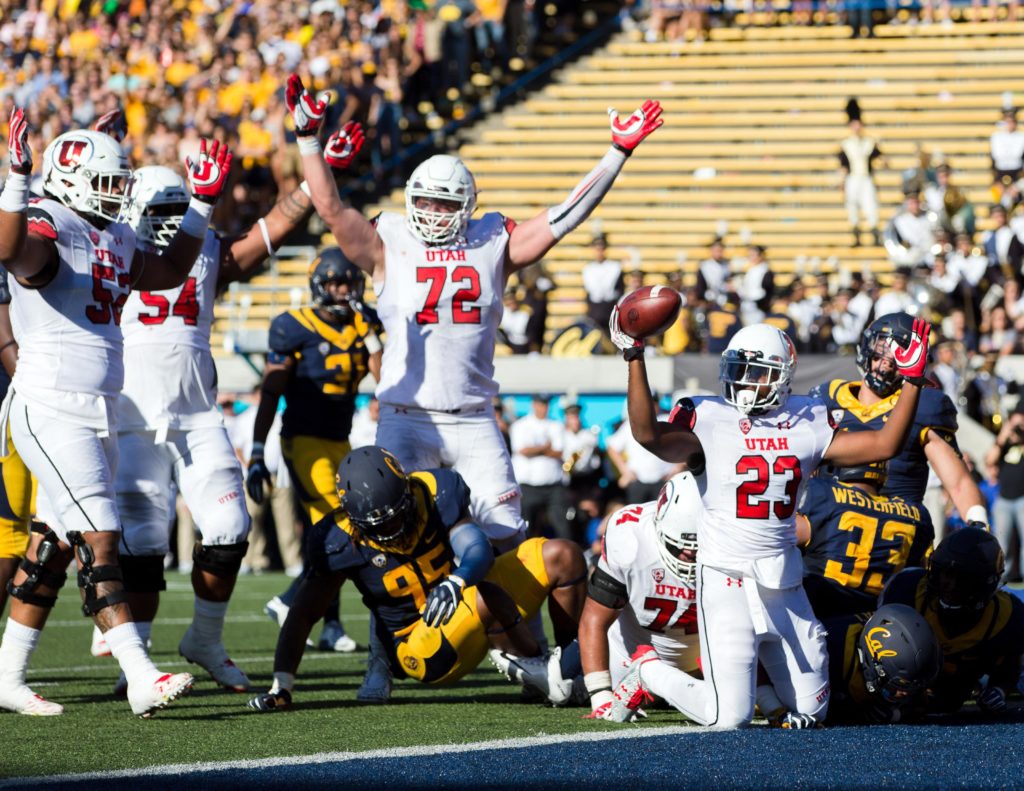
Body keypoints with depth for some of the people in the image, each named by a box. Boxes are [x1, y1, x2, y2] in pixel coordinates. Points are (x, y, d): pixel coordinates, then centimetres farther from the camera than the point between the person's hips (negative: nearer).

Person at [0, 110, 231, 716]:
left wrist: (204, 203, 25)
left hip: (100, 413, 9)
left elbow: (170, 273, 30)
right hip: (51, 411, -9)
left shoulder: (115, 239, 15)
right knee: (99, 542, -15)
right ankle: (142, 679, -22)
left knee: (56, 546, 11)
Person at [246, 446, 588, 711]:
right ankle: (540, 668, -13)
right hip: (423, 644, -4)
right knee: (488, 598, -36)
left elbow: (478, 551, -25)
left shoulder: (434, 494, -15)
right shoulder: (342, 542, -19)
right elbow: (303, 615, -13)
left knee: (563, 557, -8)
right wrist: (281, 687, -19)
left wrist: (454, 583, -48)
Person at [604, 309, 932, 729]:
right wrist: (634, 359, -29)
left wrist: (912, 379, -1)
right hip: (727, 582, -5)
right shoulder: (710, 420, -7)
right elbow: (649, 435, -25)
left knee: (811, 711, 12)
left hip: (783, 584, 5)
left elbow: (884, 444, 4)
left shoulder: (805, 424, 6)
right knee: (728, 718, -11)